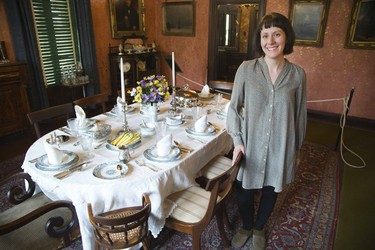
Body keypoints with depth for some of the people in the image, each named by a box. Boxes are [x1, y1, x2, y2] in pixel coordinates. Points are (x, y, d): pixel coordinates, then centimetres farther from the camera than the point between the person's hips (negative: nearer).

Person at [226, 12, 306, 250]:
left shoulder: (298, 74, -6)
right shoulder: (246, 69, -9)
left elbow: (300, 115, 3)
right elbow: (234, 107, -1)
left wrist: (296, 148, 10)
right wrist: (237, 140, -8)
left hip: (280, 148, 1)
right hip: (250, 146, 0)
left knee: (270, 192, 19)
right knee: (244, 192, 13)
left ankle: (259, 227, 51)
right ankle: (246, 226, 48)